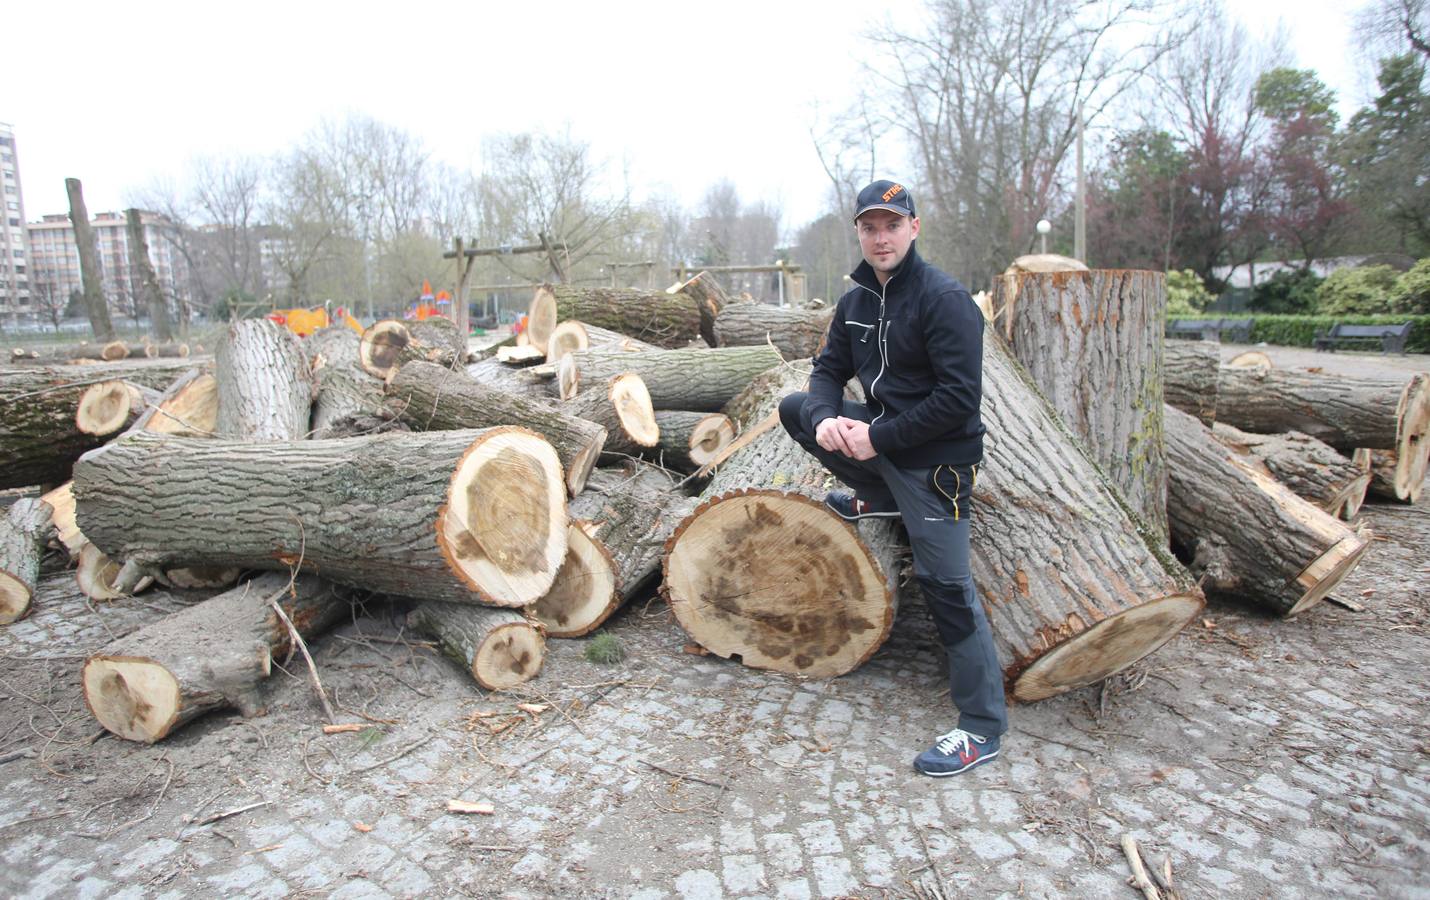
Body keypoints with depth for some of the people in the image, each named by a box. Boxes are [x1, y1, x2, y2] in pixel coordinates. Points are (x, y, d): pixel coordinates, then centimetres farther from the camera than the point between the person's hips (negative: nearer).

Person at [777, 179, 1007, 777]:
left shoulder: (945, 299, -17)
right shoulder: (857, 301, 7)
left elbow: (959, 397, -22)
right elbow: (829, 369, 11)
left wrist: (878, 438, -22)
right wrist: (825, 418, -12)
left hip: (937, 458, -7)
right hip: (878, 434, 8)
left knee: (947, 587, -8)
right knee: (795, 409, 7)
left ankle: (983, 730, 6)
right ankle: (878, 499, 15)